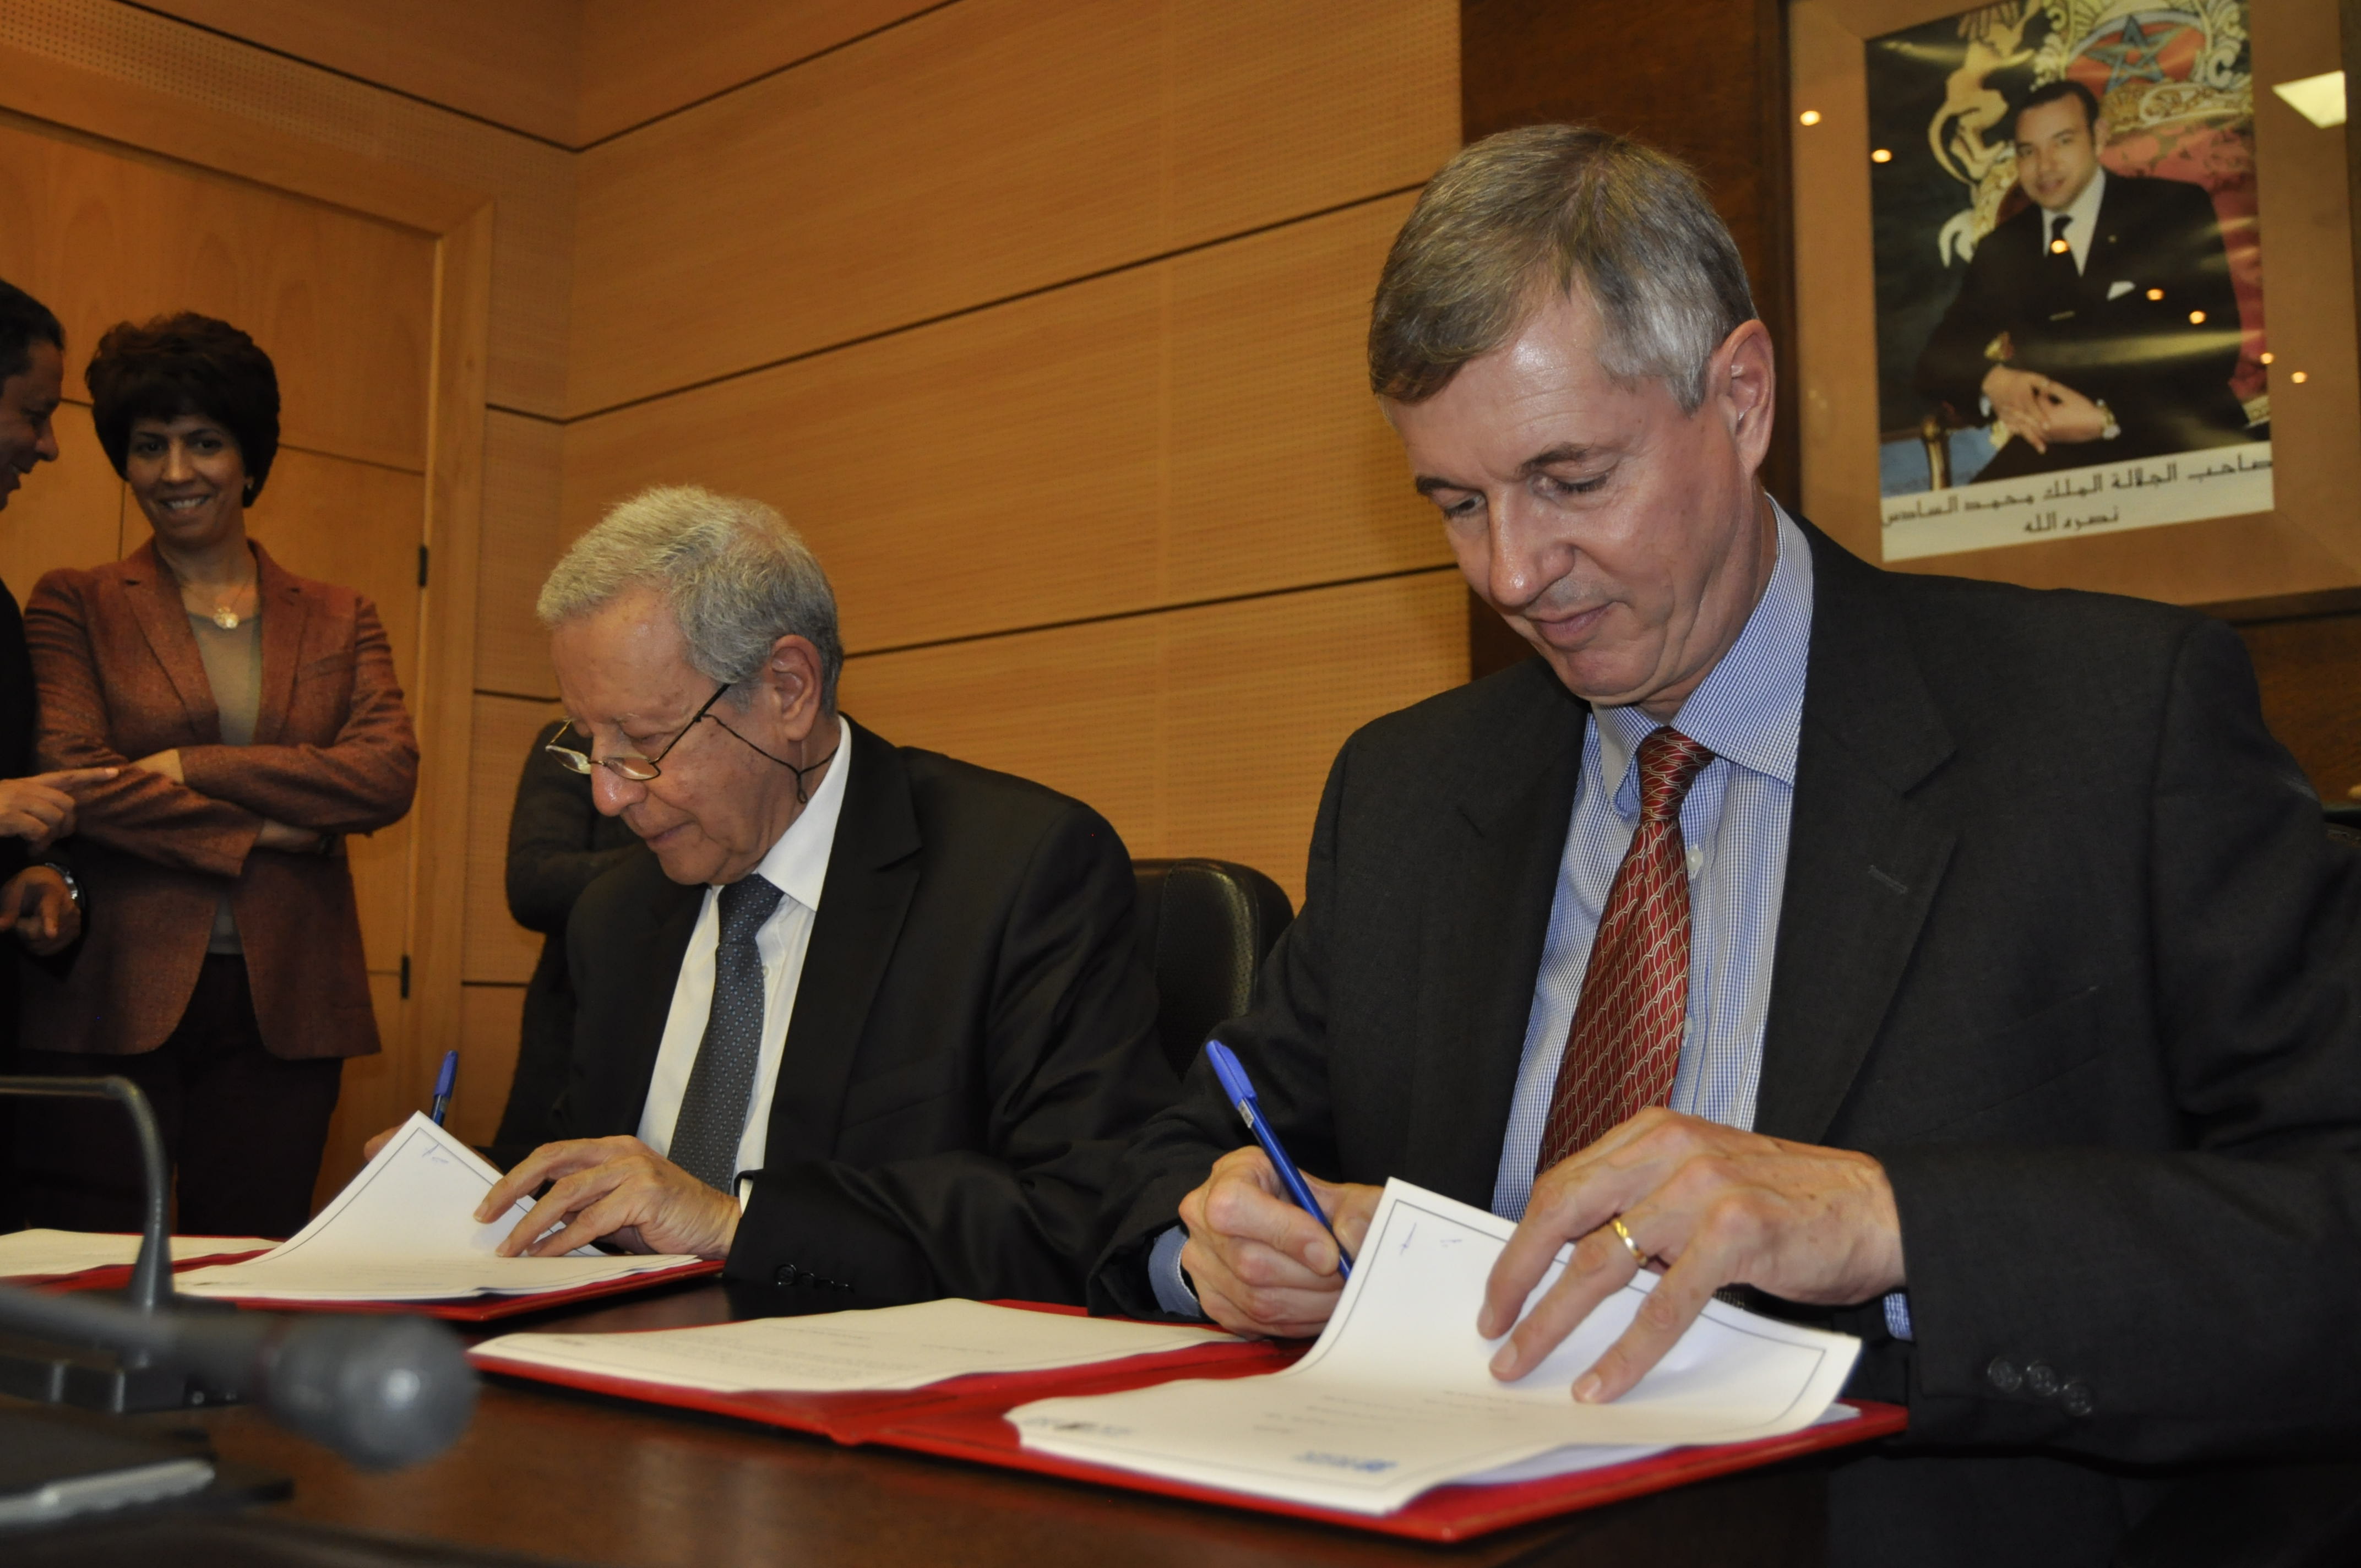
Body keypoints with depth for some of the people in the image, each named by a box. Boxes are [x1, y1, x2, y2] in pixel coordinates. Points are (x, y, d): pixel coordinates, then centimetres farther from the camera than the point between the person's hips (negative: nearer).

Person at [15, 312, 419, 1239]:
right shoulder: (73, 606, 8)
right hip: (114, 1002, -2)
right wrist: (258, 831, -9)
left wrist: (189, 768, -8)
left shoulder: (339, 620, 13)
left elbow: (389, 778, -3)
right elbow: (69, 781, -6)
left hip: (283, 1008, 2)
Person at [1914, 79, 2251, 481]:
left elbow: (2213, 345, -2)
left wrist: (2108, 418, -17)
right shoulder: (2001, 250, 17)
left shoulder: (2177, 211, 7)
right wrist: (1992, 381, -15)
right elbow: (1938, 357, 11)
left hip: (2177, 436, -1)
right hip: (2056, 450, 1)